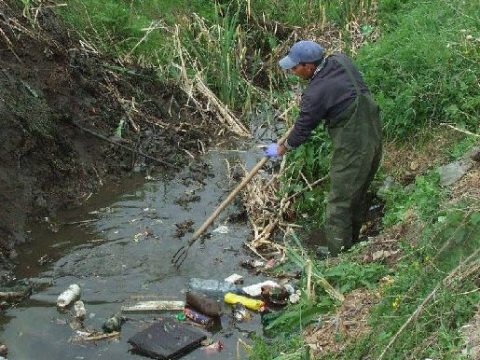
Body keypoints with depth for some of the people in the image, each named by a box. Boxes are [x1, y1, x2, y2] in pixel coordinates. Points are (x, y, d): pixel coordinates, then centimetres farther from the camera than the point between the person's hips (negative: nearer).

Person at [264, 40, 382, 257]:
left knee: (340, 201, 5)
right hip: (374, 135, 9)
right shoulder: (340, 60, 0)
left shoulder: (316, 93, -22)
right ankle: (352, 240, 39)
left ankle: (336, 252, 16)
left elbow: (303, 129, -8)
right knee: (359, 194, 23)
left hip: (352, 148, -9)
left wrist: (281, 149, 9)